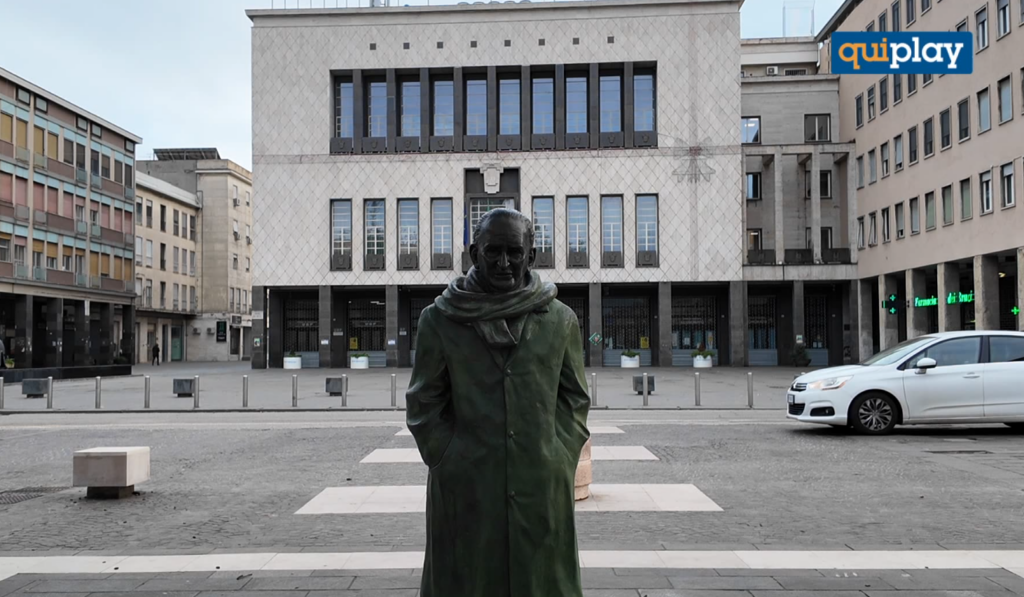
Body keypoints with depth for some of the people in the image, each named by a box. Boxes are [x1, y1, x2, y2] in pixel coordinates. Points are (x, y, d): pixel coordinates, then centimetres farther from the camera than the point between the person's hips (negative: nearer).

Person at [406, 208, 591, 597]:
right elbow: (424, 405, 3)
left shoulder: (561, 321, 3)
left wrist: (557, 461, -1)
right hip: (465, 491, -1)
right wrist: (451, 462, -4)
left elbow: (575, 400, 8)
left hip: (541, 492, 1)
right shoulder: (439, 320, -1)